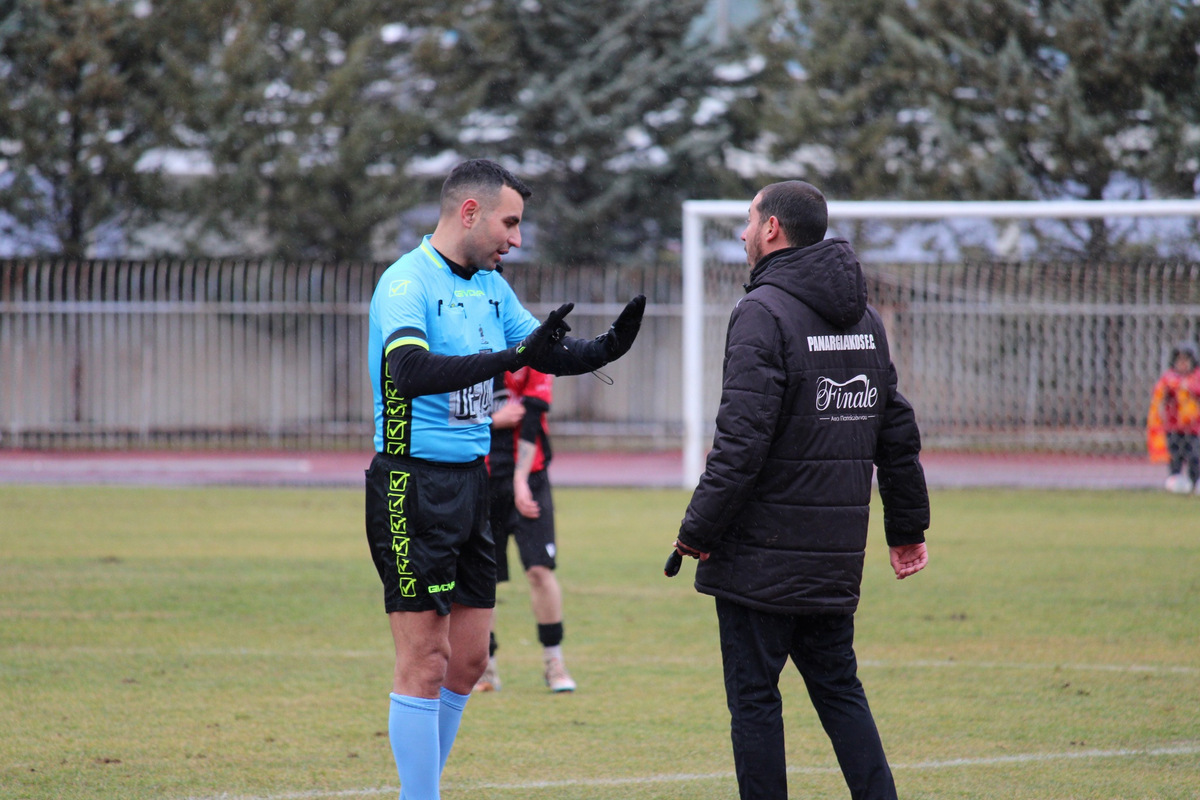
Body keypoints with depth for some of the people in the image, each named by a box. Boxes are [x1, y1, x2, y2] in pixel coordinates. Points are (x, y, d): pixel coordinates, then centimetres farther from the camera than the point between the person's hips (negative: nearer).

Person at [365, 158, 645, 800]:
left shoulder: (489, 284, 12)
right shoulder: (407, 283, -15)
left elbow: (548, 355, 21)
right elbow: (410, 371, -31)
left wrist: (606, 348, 0)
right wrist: (511, 357, -38)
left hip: (470, 482, 9)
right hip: (413, 486, -9)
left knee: (467, 661, 10)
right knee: (424, 662, -7)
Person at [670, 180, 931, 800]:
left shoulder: (763, 313, -13)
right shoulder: (865, 318, 12)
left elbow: (741, 441, -20)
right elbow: (897, 432, 16)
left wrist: (698, 530, -14)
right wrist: (907, 526, 24)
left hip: (762, 554, -7)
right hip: (836, 554, 7)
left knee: (753, 694, 0)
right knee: (838, 686, 14)